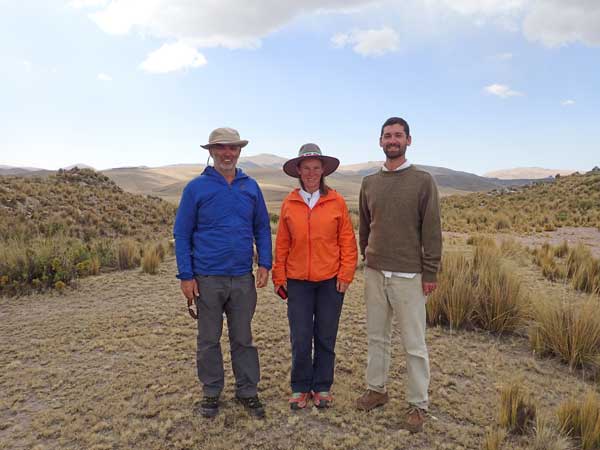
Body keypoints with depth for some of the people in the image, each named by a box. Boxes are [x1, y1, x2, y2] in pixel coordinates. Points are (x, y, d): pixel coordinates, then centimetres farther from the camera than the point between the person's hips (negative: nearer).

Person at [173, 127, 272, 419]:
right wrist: (186, 276, -7)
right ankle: (211, 393, 29)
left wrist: (265, 264, -2)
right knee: (209, 339, 11)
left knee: (243, 338, 12)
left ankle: (247, 392, 26)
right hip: (207, 279, -2)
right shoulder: (196, 188, -1)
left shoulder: (251, 187, 7)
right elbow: (182, 234, -2)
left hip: (243, 279, 2)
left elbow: (262, 228, 9)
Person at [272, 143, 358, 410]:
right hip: (298, 281, 1)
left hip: (331, 280, 0)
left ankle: (322, 387, 28)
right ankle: (300, 387, 24)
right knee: (300, 338, 4)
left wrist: (345, 274, -4)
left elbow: (347, 241, 0)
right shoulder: (289, 204, 2)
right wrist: (279, 276, 4)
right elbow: (282, 244, 5)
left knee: (326, 338, 11)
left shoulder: (336, 202, -2)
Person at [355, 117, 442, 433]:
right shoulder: (369, 182, 8)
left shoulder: (423, 181, -4)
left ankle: (418, 404, 20)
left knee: (414, 343, 4)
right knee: (377, 336, 15)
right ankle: (376, 389, 31)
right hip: (374, 273, 4)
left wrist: (430, 273, -7)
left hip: (409, 276, -4)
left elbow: (432, 231, -5)